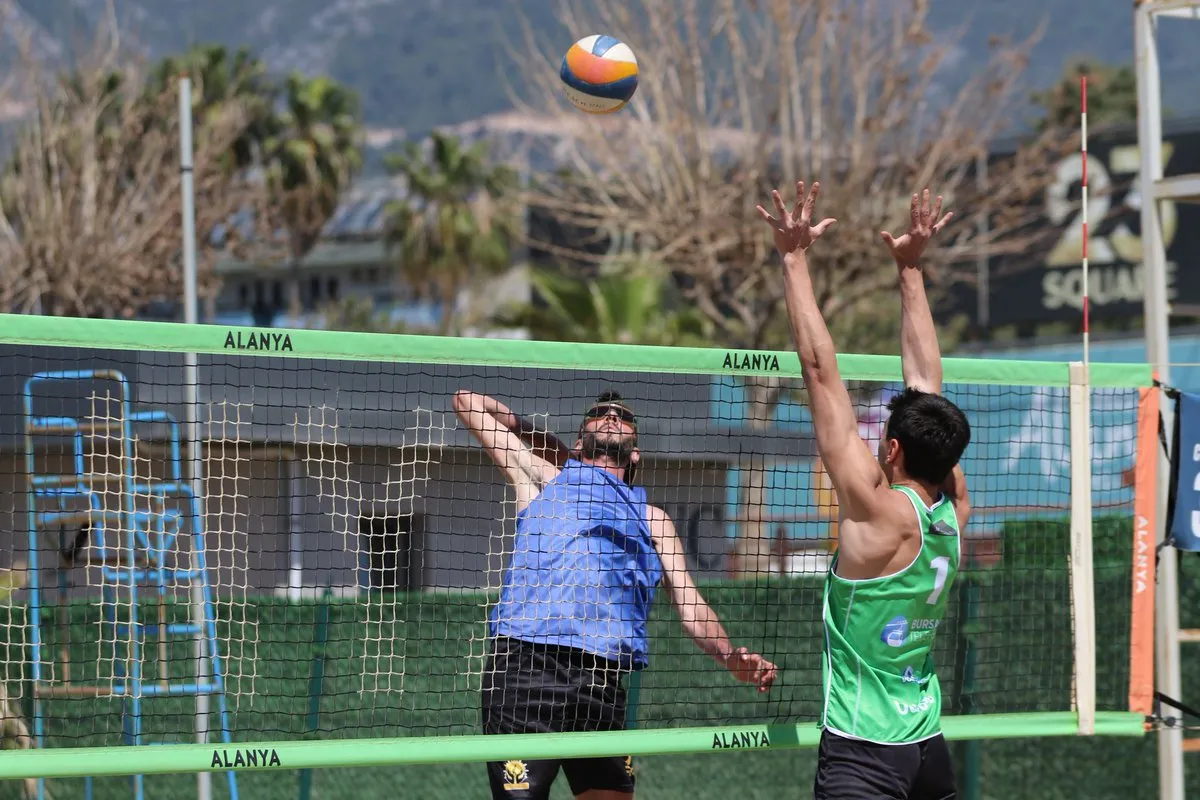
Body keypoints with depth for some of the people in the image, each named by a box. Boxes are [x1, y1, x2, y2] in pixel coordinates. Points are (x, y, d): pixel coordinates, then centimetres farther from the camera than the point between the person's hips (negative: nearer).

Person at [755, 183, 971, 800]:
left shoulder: (879, 510, -14)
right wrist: (910, 270, 19)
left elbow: (820, 371, -13)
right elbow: (926, 380, 12)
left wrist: (795, 259, -9)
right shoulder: (954, 508, 3)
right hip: (928, 747, 8)